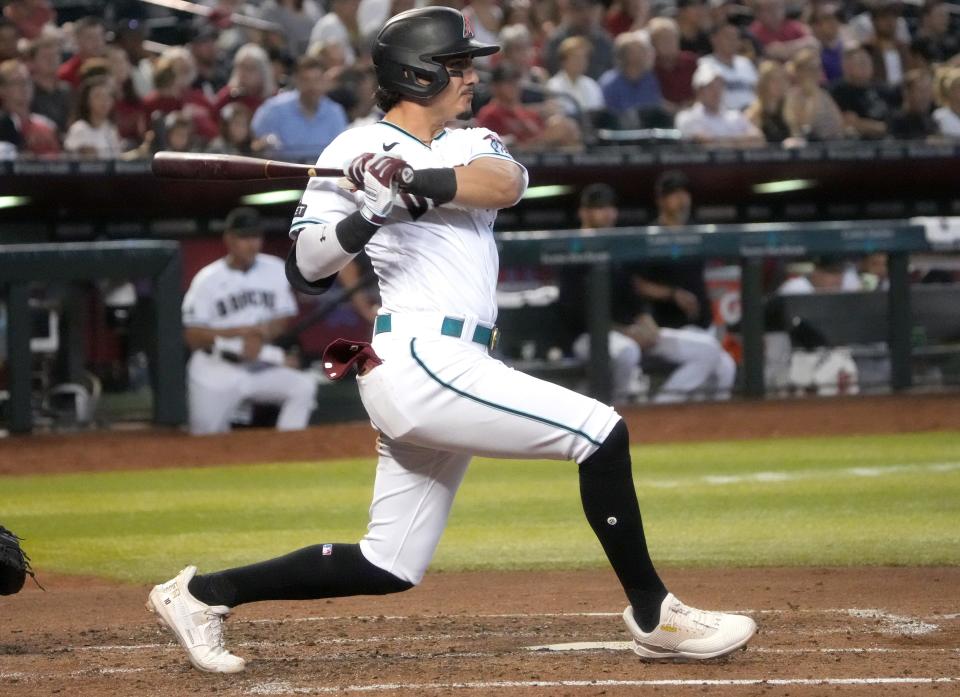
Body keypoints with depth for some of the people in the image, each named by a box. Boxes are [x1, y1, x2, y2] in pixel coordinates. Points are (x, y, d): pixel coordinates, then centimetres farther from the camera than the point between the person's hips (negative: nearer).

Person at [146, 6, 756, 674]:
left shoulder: (471, 145, 18)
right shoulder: (357, 150, -1)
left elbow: (506, 182, -6)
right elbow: (305, 269, -6)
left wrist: (415, 182, -22)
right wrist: (368, 216, -22)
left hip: (451, 369, 8)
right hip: (420, 362, -8)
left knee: (388, 568, 10)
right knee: (601, 432, -13)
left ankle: (203, 593, 18)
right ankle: (653, 615, -5)